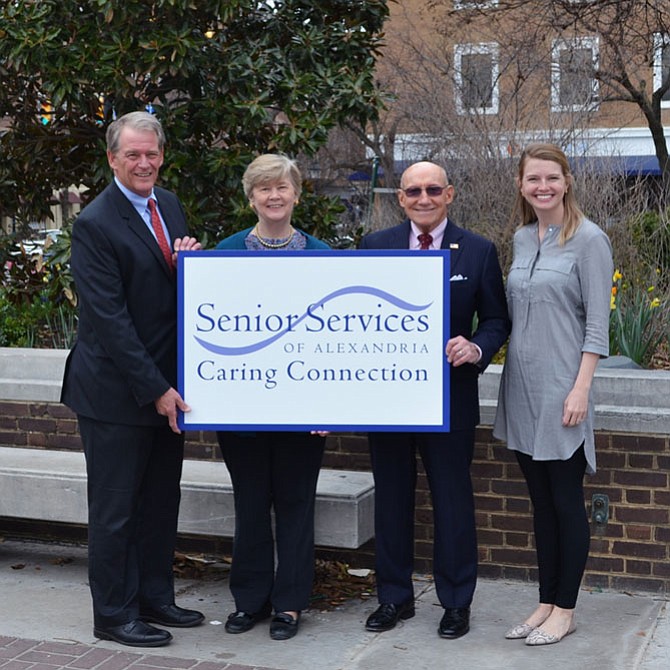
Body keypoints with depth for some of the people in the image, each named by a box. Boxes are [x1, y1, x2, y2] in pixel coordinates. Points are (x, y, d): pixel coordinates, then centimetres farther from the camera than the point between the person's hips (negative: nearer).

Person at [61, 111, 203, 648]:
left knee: (161, 500, 16)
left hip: (166, 385, 7)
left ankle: (155, 597, 30)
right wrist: (155, 389, -20)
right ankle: (114, 615, 17)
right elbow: (109, 318, -19)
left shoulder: (169, 204, 9)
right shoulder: (95, 224, -15)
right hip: (117, 392, -7)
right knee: (115, 509, 5)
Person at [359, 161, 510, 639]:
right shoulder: (374, 247, 2)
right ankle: (395, 596, 28)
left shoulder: (479, 251, -2)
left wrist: (478, 348, -19)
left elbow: (497, 318, 2)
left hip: (450, 397, -2)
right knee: (392, 499, 13)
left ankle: (457, 603, 22)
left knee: (453, 500, 6)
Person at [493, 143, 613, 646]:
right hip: (521, 388, 6)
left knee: (566, 501, 2)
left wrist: (580, 389, -16)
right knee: (540, 501, 12)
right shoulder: (521, 239, 11)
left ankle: (565, 610, 14)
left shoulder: (589, 240, -7)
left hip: (561, 391, -6)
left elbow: (597, 325, -10)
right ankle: (546, 602, 22)